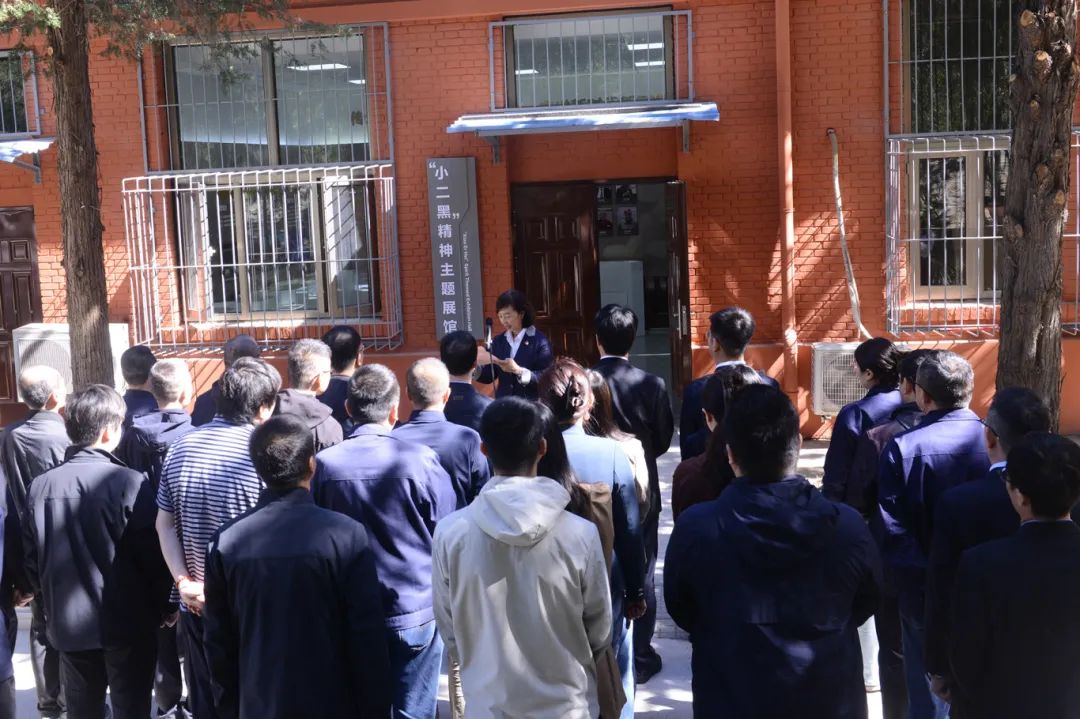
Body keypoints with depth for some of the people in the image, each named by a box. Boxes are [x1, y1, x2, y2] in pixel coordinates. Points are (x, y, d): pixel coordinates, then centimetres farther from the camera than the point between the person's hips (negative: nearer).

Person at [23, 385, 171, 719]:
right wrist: (161, 606, 3)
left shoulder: (40, 486, -5)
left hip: (68, 623, 4)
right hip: (127, 622, -4)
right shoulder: (128, 483, -18)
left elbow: (32, 561, 2)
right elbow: (151, 555, -13)